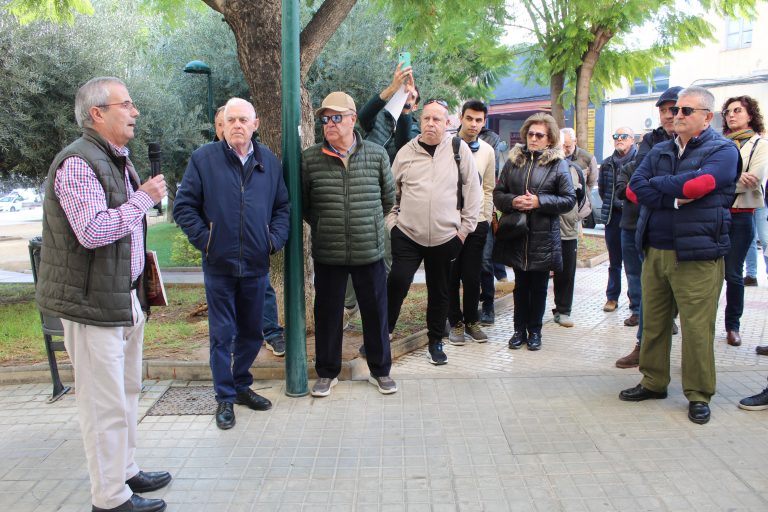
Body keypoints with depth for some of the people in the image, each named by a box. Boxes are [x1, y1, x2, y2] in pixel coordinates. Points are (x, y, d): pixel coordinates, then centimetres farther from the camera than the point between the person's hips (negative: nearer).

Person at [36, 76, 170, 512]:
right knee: (106, 404, -2)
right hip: (93, 302, -10)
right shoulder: (77, 163, -17)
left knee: (127, 393, 19)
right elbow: (93, 231, -28)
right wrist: (144, 198, -18)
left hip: (126, 296, 10)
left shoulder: (118, 160, 17)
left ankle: (126, 472, 33)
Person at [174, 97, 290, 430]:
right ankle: (225, 397, 17)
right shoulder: (203, 159, -2)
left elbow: (282, 207, 13)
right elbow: (184, 206, -2)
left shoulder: (270, 162, 8)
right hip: (219, 265, -3)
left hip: (256, 265, 3)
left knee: (252, 332, 14)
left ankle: (242, 386, 33)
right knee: (222, 334, 4)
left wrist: (275, 239, -1)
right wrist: (204, 240, -9)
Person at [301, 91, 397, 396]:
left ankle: (380, 371, 28)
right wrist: (323, 226, 10)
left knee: (375, 312, 10)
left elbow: (388, 198, 12)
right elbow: (302, 204, 9)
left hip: (370, 251, 1)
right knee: (327, 314, 10)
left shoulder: (377, 155, -1)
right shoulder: (309, 159, -3)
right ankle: (327, 373, 28)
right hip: (327, 254, 0)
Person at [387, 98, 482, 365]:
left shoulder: (459, 149, -1)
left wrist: (465, 227, 0)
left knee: (439, 292, 12)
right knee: (396, 285, -6)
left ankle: (435, 341, 28)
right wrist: (391, 222, 4)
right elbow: (391, 192, 12)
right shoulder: (406, 152, 3)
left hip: (445, 237, 0)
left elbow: (473, 190, 2)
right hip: (407, 235, 0)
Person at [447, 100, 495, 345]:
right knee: (451, 276, 5)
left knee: (472, 277, 7)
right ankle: (456, 323, 19)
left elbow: (488, 189, 13)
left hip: (477, 222, 2)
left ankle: (472, 321, 22)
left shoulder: (487, 151, 7)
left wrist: (487, 218, 8)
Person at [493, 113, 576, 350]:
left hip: (543, 236, -2)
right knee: (520, 285, 11)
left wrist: (539, 202, -15)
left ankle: (534, 330, 22)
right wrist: (512, 201, -13)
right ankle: (520, 329, 23)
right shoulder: (514, 160, 7)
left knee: (539, 286, 9)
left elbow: (569, 199, -4)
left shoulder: (558, 163, -1)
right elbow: (497, 193, 7)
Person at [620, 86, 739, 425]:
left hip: (697, 256, -5)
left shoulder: (723, 151, -1)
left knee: (697, 327, -1)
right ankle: (653, 382, 25)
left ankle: (698, 395, 12)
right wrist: (678, 196, -14)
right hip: (655, 251, 5)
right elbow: (634, 189, -2)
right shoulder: (659, 151, 14)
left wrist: (656, 186, -6)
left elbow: (698, 183, -20)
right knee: (653, 322, 11)